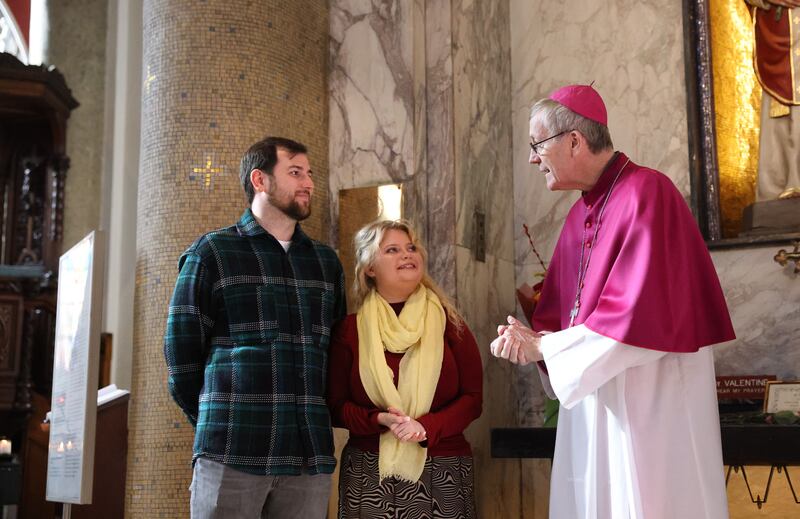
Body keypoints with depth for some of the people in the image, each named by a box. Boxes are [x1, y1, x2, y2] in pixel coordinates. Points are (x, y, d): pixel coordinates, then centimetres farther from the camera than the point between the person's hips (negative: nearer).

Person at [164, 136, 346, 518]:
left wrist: (312, 422, 12)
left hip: (310, 457, 4)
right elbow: (182, 356, 5)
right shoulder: (211, 252, 6)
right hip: (232, 454, -3)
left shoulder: (326, 262, 18)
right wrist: (218, 426, 8)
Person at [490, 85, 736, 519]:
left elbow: (638, 316, -24)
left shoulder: (645, 194, -15)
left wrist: (544, 345, -14)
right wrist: (531, 337, -7)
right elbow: (559, 309, 16)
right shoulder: (580, 213, 12)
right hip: (590, 401, 8)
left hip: (648, 404, -8)